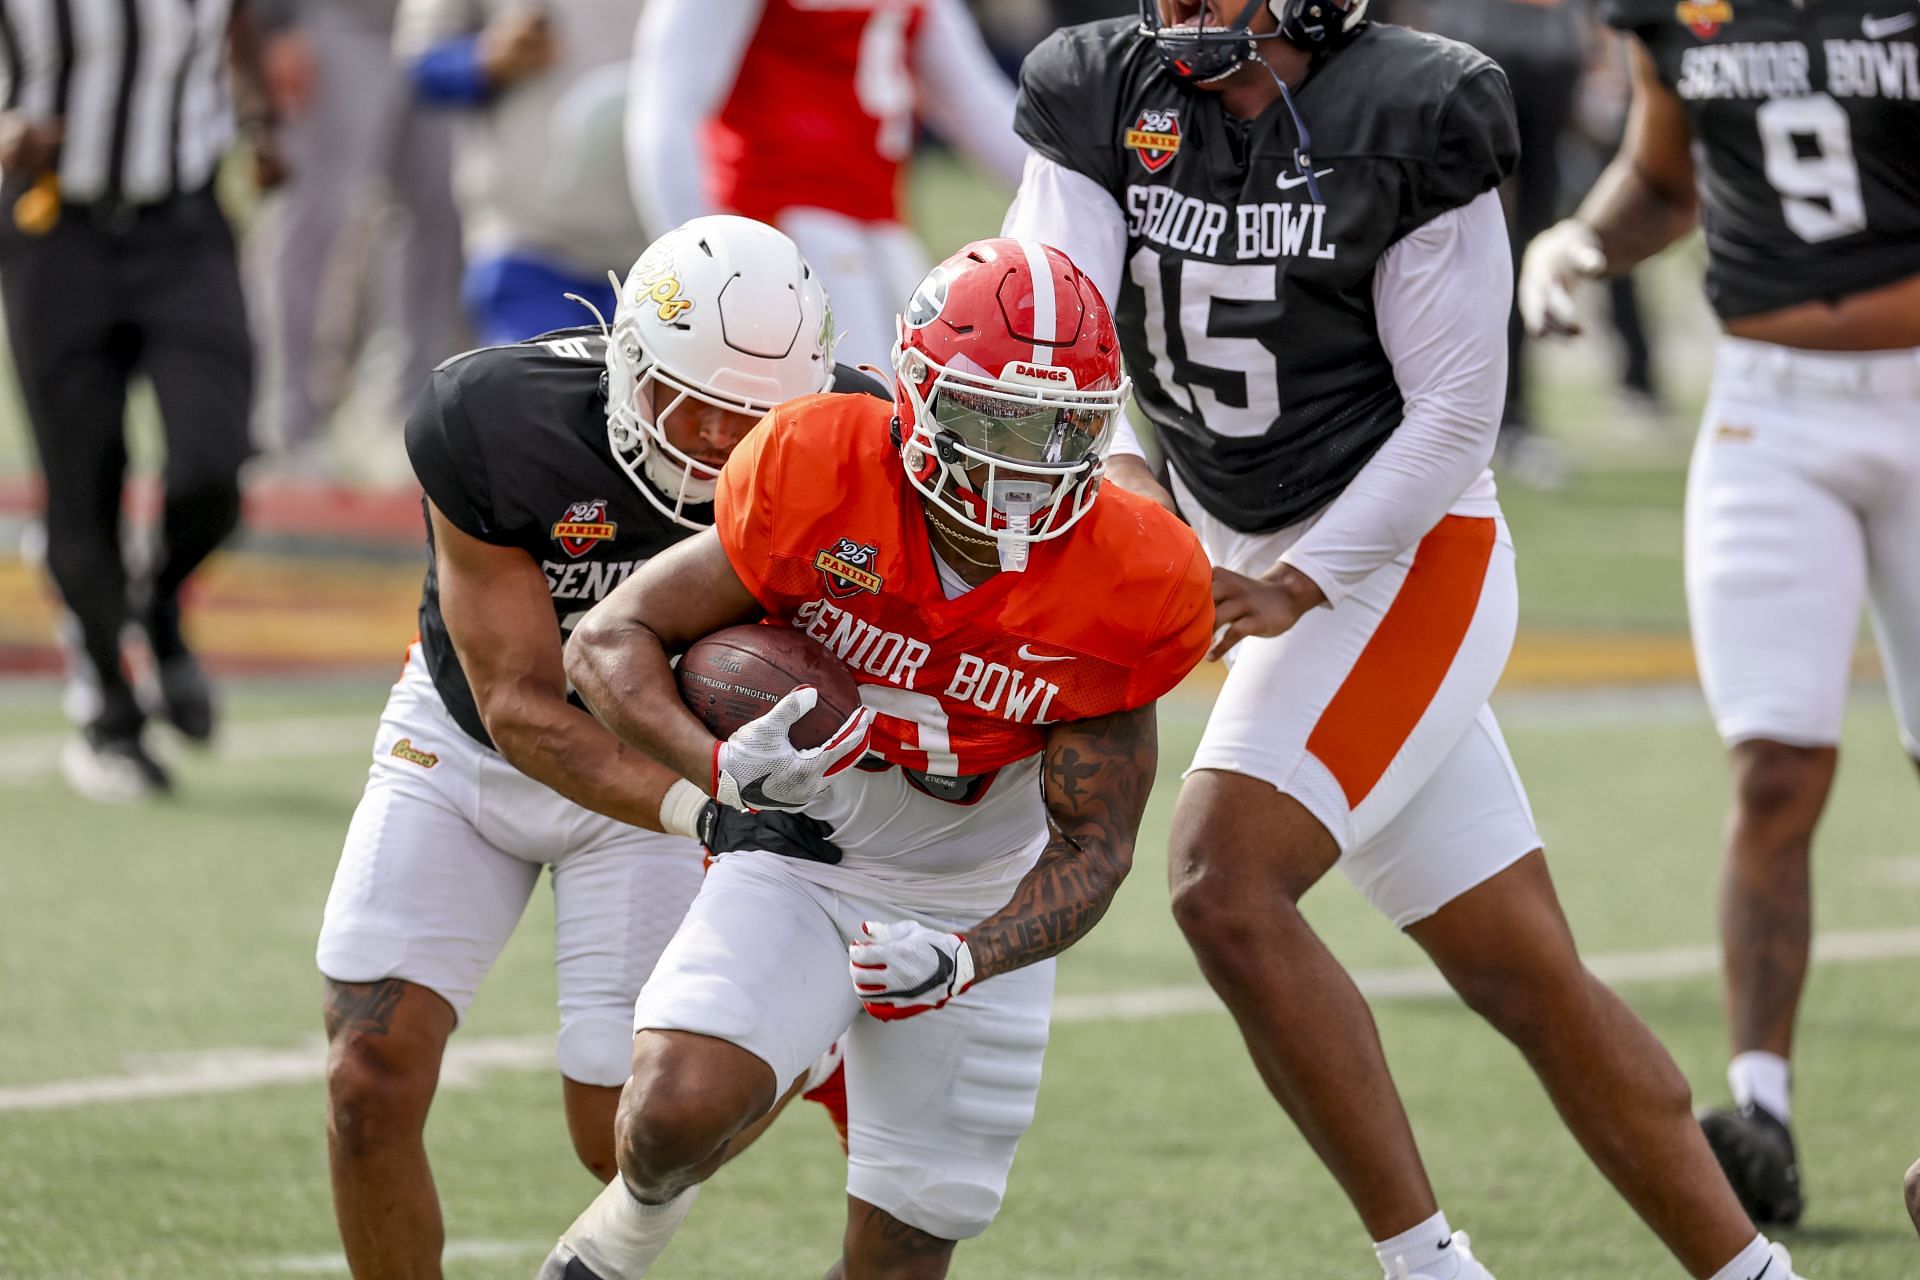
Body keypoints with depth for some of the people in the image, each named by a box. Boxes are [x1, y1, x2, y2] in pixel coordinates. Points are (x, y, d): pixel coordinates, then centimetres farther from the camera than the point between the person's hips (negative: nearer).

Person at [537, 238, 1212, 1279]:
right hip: (799, 857, -2)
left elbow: (1093, 842, -13)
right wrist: (721, 767, -35)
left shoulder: (1130, 590, -20)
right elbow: (609, 640, -15)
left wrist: (966, 959, -32)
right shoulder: (820, 476, -23)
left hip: (974, 906, 2)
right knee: (679, 1109, -29)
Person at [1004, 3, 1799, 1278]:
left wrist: (1300, 585, -19)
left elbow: (1456, 416, -13)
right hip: (1267, 567, 5)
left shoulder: (1408, 120, -15)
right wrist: (1114, 470, -31)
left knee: (1226, 885, -21)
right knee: (1523, 972, 8)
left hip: (1406, 557, -5)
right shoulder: (1105, 103, 0)